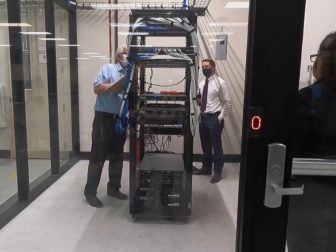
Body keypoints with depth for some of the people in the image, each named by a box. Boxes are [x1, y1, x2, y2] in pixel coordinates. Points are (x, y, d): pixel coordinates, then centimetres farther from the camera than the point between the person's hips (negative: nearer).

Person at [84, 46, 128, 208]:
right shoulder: (108, 68, 0)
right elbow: (97, 88, -12)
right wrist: (117, 85, -16)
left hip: (121, 119, 6)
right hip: (104, 117, -6)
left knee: (117, 156, 13)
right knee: (98, 156, -1)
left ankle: (113, 188, 27)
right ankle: (90, 192, 9)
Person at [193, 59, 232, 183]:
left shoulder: (220, 83, -9)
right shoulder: (201, 84, 11)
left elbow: (227, 103, -8)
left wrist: (220, 117, -12)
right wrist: (198, 101, -2)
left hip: (214, 118, -6)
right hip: (203, 117, 7)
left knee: (216, 145, 4)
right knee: (205, 145, 16)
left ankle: (217, 171, 19)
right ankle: (206, 168, 32)